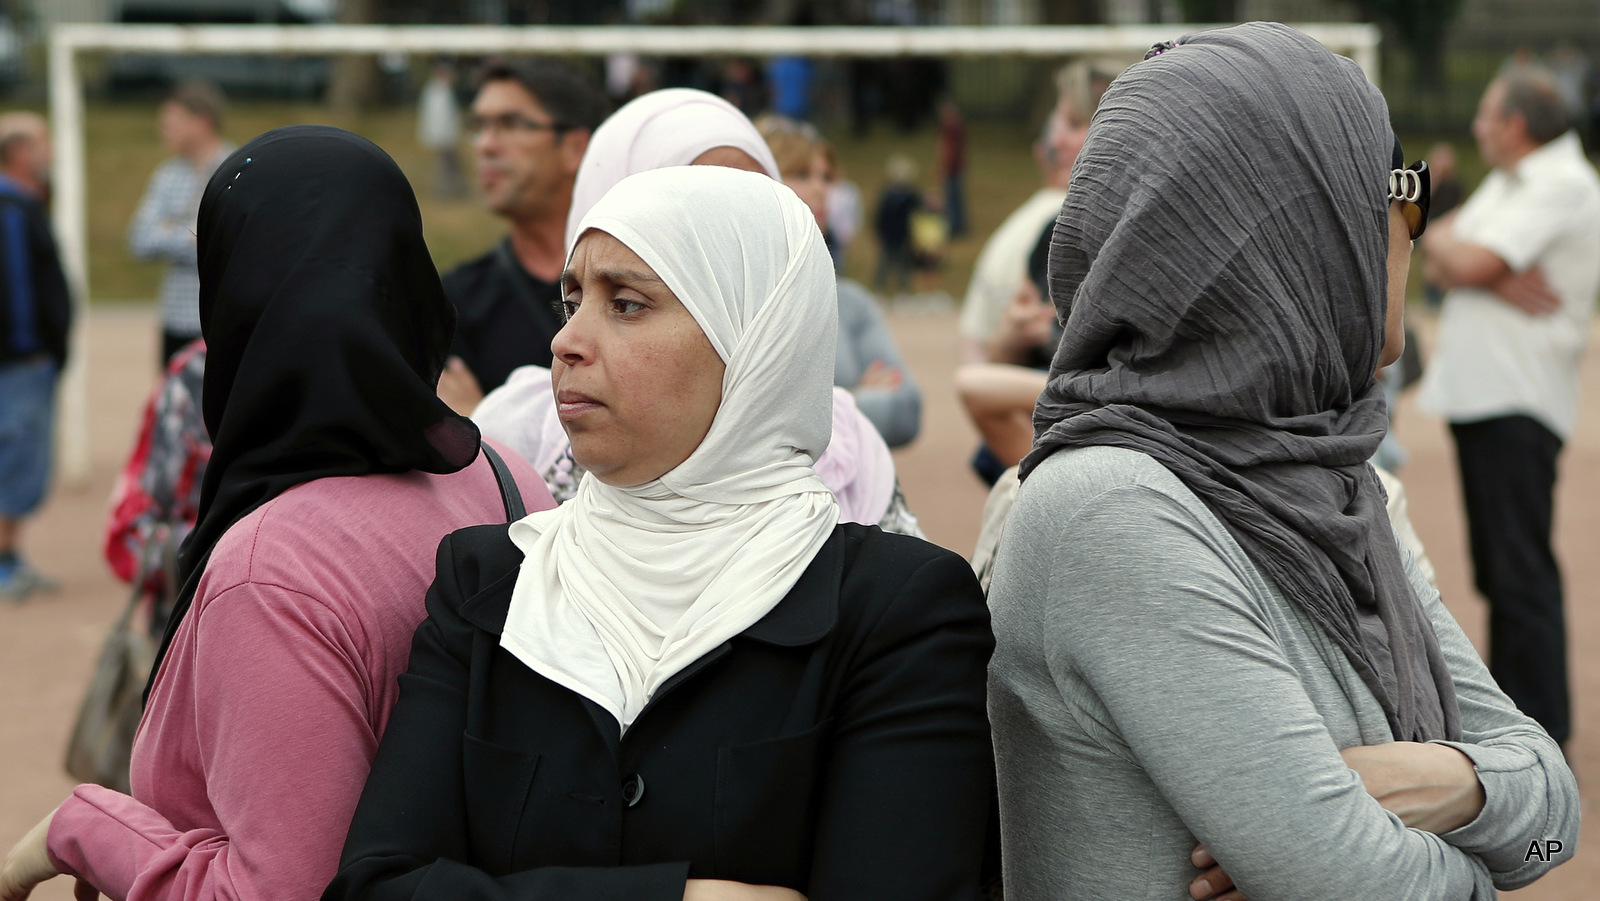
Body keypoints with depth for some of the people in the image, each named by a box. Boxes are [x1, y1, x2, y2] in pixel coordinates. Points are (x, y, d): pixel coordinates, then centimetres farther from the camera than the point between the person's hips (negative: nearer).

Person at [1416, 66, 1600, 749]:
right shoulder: (1506, 183, 19)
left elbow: (1471, 262, -19)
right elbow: (1439, 261, 9)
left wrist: (1445, 245, 3)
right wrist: (1490, 277, -11)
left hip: (1518, 405, -9)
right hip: (1479, 394, 9)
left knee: (1522, 571, -9)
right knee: (1497, 570, 14)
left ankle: (1539, 729, -5)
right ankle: (1509, 704, 22)